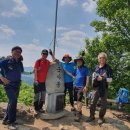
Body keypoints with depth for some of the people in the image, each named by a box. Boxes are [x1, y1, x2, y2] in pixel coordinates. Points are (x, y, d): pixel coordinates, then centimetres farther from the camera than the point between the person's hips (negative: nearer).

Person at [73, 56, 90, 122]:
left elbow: (87, 77, -6)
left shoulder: (85, 68, -2)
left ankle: (78, 114, -8)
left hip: (81, 86, -6)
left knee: (79, 100, -12)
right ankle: (79, 111, 27)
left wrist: (86, 86, -12)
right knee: (77, 100, 12)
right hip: (75, 86, 6)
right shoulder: (76, 69, 15)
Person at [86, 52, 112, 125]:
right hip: (96, 88, 4)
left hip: (104, 88, -4)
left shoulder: (108, 68, -7)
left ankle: (101, 117, 22)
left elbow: (110, 79, -9)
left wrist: (102, 78, -21)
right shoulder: (96, 67, 6)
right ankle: (92, 116, 22)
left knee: (103, 104, 8)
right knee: (93, 102, 8)